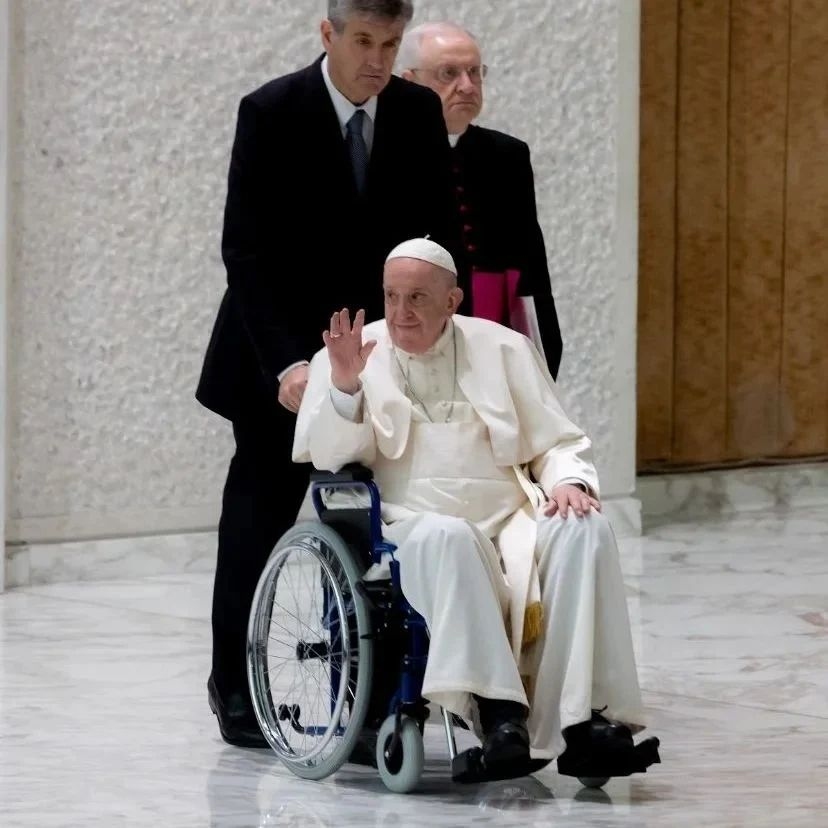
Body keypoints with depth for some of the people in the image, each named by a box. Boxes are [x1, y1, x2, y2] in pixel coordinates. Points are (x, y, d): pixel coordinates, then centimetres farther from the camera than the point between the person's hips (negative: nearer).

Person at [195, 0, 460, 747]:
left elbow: (439, 235, 1)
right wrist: (286, 360, -31)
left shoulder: (419, 113, -4)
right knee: (261, 516, 5)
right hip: (279, 355, -3)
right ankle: (235, 685, 20)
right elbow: (247, 251, -20)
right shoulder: (271, 113, -15)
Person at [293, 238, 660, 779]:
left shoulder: (504, 349, 17)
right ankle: (497, 709, -46)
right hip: (408, 528, -3)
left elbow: (558, 443, 18)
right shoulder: (346, 356, 13)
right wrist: (343, 387, -16)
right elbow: (325, 456, 1)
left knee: (584, 530, -28)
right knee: (445, 537, -38)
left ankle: (579, 723, -36)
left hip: (510, 523, 3)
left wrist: (567, 480, -4)